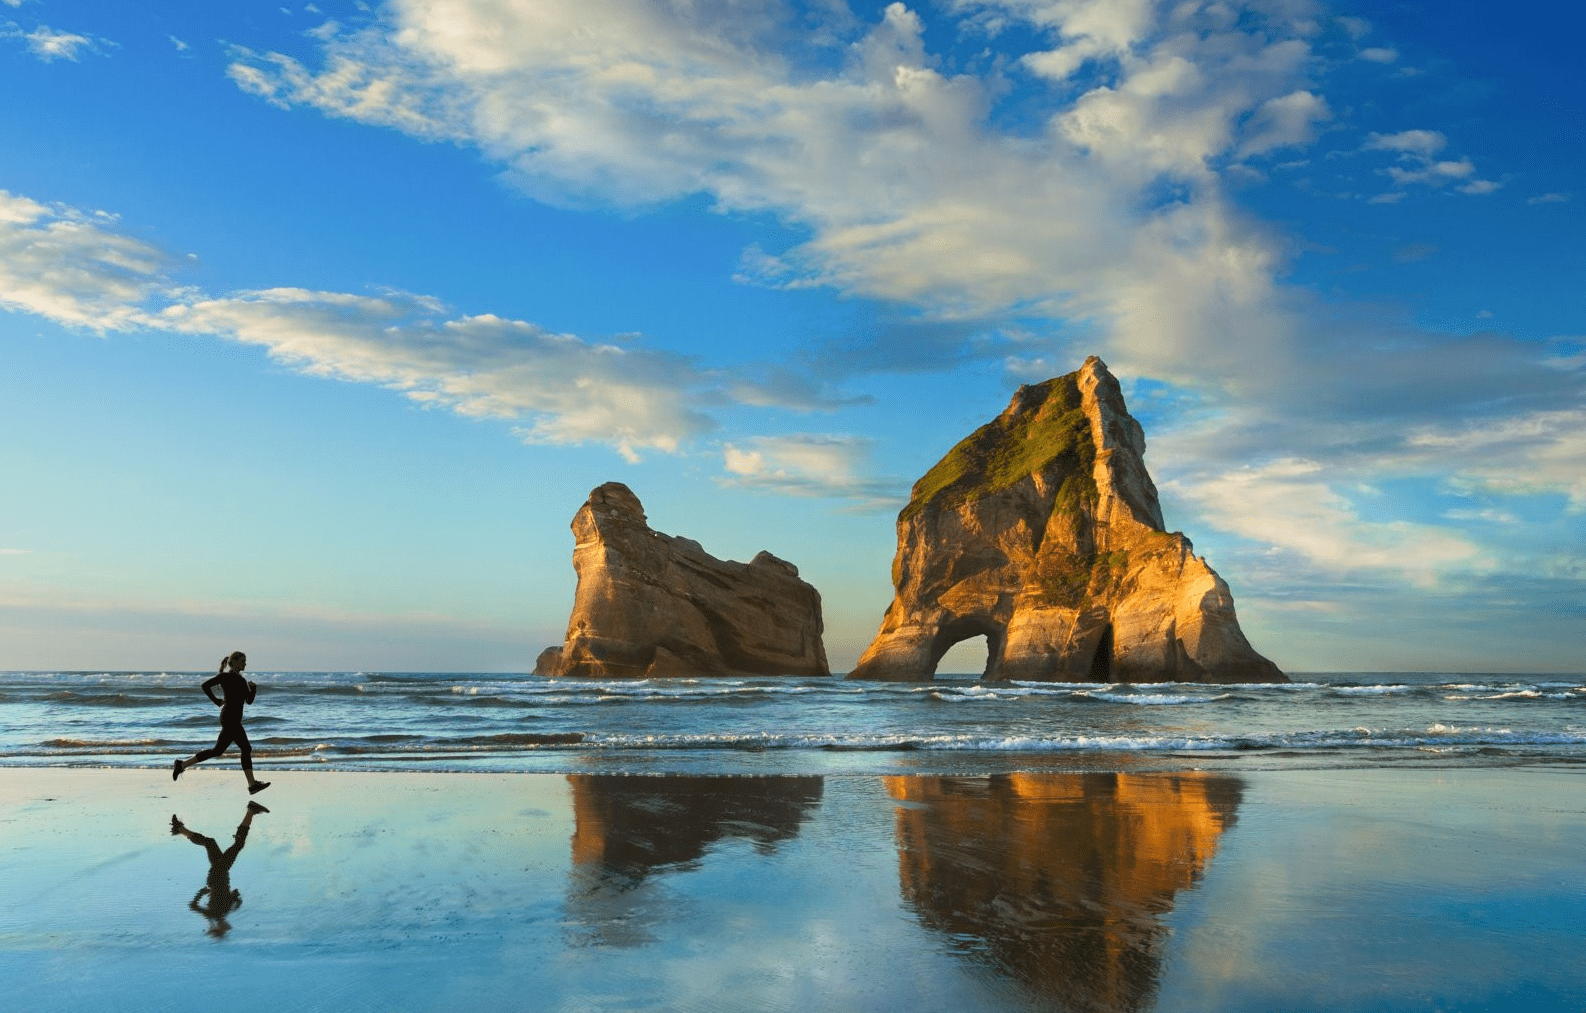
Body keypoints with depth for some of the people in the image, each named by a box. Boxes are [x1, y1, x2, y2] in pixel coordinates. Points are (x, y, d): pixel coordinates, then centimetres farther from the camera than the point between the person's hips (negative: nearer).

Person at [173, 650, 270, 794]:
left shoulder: (242, 680, 18)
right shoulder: (225, 676, -5)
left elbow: (249, 700, 14)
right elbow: (206, 685, -11)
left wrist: (253, 689, -4)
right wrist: (216, 701, -9)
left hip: (235, 720, 9)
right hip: (229, 718, -9)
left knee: (217, 751, 11)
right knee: (246, 749, -11)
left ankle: (182, 764, 16)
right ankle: (252, 784, -9)